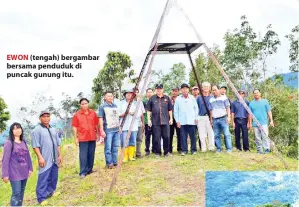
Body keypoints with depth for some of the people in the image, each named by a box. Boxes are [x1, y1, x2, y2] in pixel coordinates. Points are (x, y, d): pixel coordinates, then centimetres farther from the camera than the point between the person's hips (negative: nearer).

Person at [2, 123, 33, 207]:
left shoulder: (24, 142, 6)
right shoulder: (9, 143, -11)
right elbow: (5, 159, -12)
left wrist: (30, 168, 12)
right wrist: (5, 174, -12)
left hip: (24, 172, 6)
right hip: (15, 173, -6)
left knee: (22, 192, 15)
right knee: (16, 193, -2)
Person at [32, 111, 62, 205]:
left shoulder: (53, 129, 13)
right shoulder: (37, 130, -7)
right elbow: (35, 146, -11)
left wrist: (59, 155, 13)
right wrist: (40, 157, -17)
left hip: (54, 159, 7)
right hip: (45, 159, -6)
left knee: (53, 177, 16)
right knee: (43, 179, -3)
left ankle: (50, 192, 32)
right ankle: (41, 198, 7)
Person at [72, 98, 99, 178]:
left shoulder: (93, 113, 5)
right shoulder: (77, 115, -3)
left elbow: (96, 124, 12)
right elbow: (74, 127, -3)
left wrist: (97, 134, 12)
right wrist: (75, 138, -5)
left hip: (92, 137, 3)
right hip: (82, 138, -3)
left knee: (91, 154, 11)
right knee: (83, 155, 0)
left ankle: (89, 169, 24)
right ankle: (83, 172, 6)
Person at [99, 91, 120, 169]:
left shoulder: (115, 105, 14)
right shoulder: (102, 106, -2)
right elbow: (101, 119, -6)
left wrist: (119, 127, 17)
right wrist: (102, 130, -12)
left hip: (116, 129, 5)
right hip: (108, 130, -5)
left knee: (115, 147, 10)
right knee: (108, 148, -2)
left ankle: (115, 161, 19)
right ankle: (109, 163, 6)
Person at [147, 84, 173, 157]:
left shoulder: (167, 98, 9)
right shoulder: (152, 98, 4)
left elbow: (170, 109, 12)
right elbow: (149, 110, 5)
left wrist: (171, 118, 7)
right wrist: (149, 119, -1)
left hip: (165, 121, 1)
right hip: (155, 122, -1)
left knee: (166, 137, 4)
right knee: (156, 138, 3)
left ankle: (166, 152, 18)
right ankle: (158, 152, 14)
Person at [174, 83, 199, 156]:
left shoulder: (192, 98, 5)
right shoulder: (178, 99, 4)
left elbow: (196, 108, 9)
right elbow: (175, 111, 5)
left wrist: (196, 118, 3)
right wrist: (177, 120, 1)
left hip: (191, 121, 0)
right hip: (182, 122, 0)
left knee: (193, 136, 3)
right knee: (183, 136, 1)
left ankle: (194, 150, 13)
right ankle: (184, 150, 10)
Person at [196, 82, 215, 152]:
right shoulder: (199, 98, 10)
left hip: (210, 117, -1)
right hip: (201, 117, 1)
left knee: (211, 133, -3)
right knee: (202, 134, 2)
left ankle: (211, 147, 6)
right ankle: (203, 148, 10)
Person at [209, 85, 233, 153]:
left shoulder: (224, 97, 7)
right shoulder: (211, 100, 16)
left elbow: (227, 108, 3)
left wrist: (228, 117, -6)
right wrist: (211, 119, 14)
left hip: (223, 118, -3)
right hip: (215, 119, 4)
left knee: (227, 134, -8)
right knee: (216, 135, 4)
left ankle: (229, 148, -4)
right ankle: (219, 149, 11)